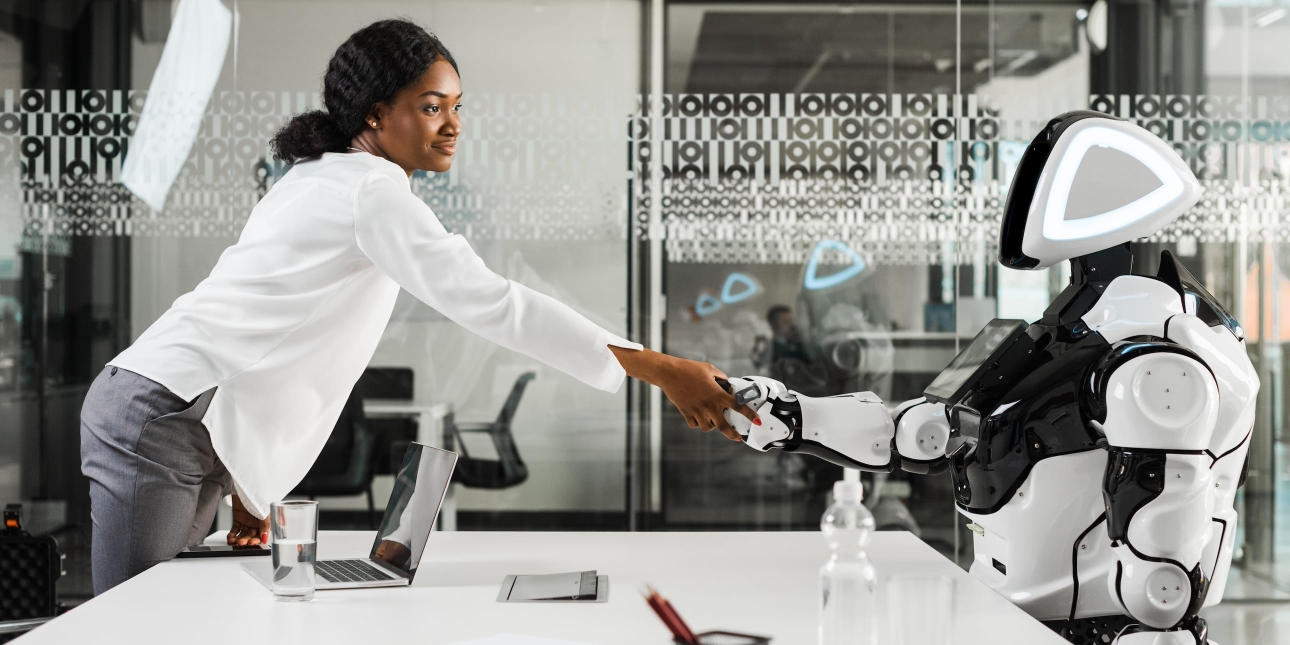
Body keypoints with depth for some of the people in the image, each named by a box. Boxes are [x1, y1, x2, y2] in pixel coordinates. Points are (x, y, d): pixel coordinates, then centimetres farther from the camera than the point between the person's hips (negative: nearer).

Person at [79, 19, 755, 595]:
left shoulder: (319, 180, 16)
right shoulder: (370, 191, -15)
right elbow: (491, 303, -23)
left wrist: (247, 490, 14)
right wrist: (659, 369, -24)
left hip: (193, 433, 10)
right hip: (161, 417, -10)